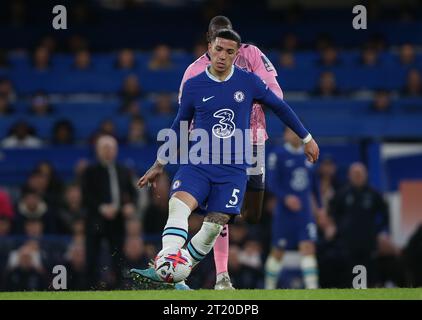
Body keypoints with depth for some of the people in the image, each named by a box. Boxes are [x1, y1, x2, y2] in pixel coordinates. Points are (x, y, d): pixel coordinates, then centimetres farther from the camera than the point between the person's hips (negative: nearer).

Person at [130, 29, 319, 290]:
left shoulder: (248, 82, 1)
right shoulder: (193, 86, 3)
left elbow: (280, 107, 16)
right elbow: (179, 126, 16)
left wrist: (306, 138, 23)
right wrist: (160, 164, 18)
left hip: (233, 170, 0)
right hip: (198, 164, 0)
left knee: (214, 227, -15)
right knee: (179, 204, -28)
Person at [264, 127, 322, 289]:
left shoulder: (308, 156, 11)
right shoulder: (277, 155, -5)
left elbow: (314, 183, 20)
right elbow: (272, 183, -10)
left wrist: (320, 207, 18)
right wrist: (286, 197, -25)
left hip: (305, 213, 3)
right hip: (284, 212, -3)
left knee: (308, 248, -10)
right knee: (278, 252, 6)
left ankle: (312, 290, -16)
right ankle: (269, 289, 20)